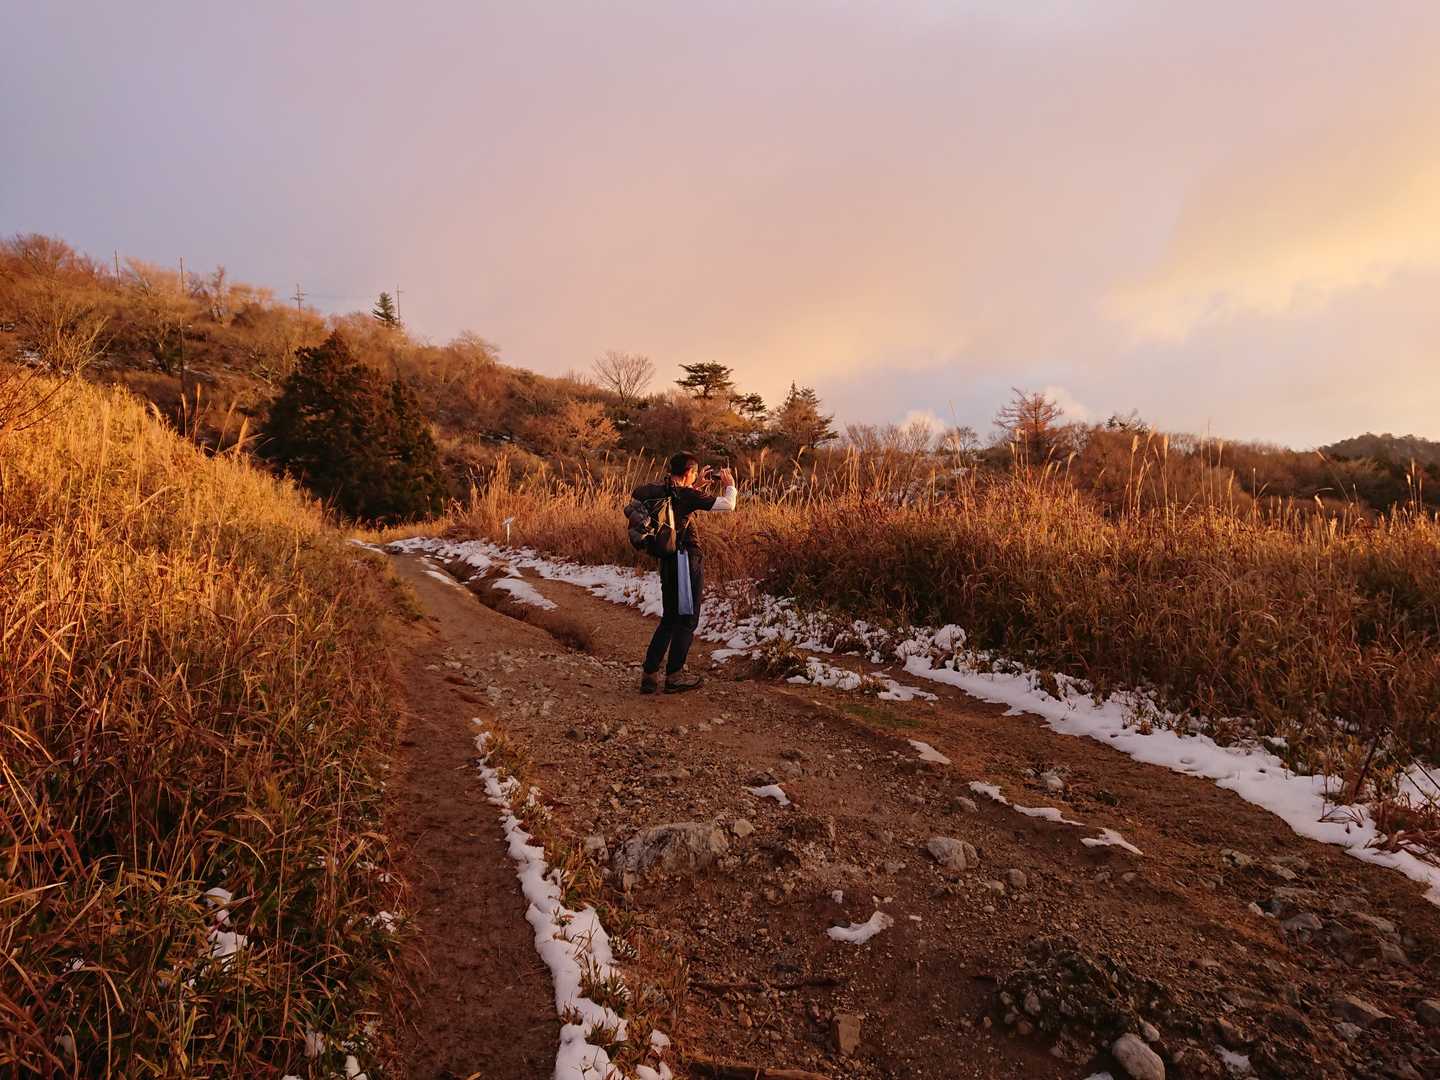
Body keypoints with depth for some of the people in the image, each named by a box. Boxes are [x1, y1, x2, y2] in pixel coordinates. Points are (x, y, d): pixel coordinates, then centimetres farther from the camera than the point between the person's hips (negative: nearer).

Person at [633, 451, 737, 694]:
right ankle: (674, 676, 13)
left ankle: (649, 674, 16)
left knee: (669, 619, 17)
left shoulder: (661, 491, 5)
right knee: (687, 619, 6)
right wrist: (729, 485, 4)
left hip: (668, 561, 8)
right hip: (687, 561, -8)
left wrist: (695, 485, 24)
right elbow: (727, 505, -15)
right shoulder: (686, 495, -16)